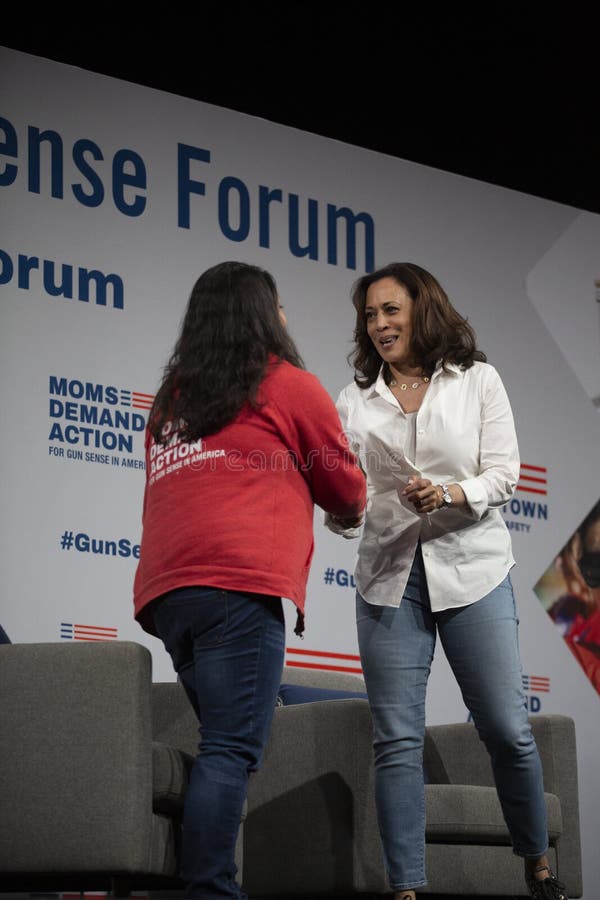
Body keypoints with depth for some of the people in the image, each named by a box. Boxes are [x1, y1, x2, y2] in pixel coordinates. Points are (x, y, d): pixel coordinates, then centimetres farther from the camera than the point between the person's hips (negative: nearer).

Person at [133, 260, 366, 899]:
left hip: (164, 590, 7)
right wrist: (350, 509, 38)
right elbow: (346, 491, 17)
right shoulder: (289, 385, 9)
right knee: (231, 750, -14)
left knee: (225, 745, 11)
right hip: (241, 582, -7)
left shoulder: (171, 398, 26)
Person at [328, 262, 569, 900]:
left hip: (471, 568, -1)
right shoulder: (355, 402, 10)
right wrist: (341, 509, -16)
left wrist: (449, 495, -20)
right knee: (397, 739, -2)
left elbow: (503, 475, -2)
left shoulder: (477, 381, 6)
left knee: (506, 728, -2)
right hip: (389, 577, 2)